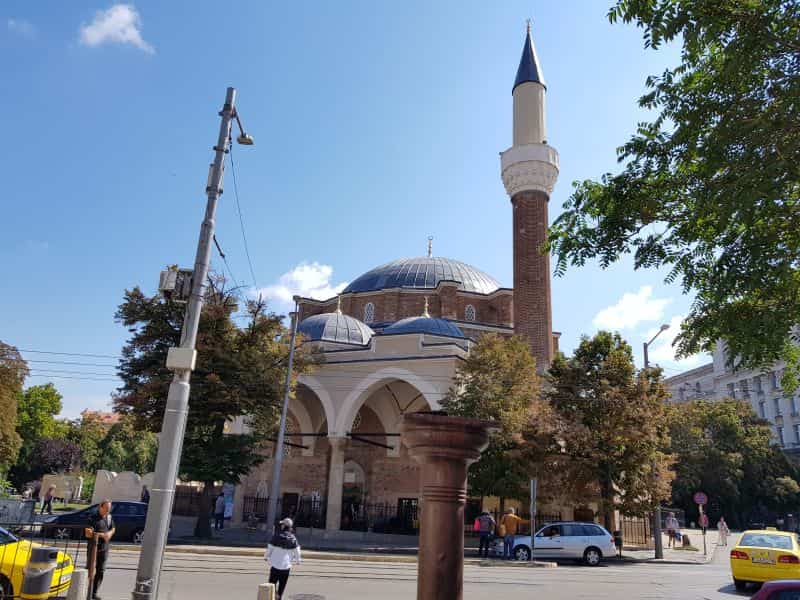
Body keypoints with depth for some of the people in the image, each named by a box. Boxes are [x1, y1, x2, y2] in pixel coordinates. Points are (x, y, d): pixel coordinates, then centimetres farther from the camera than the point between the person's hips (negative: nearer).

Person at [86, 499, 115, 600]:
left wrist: (110, 533, -3)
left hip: (104, 548, 6)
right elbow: (88, 533, -17)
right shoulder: (93, 517, -10)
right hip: (93, 548, -5)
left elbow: (113, 528, 18)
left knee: (100, 571, 8)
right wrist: (101, 535, -22)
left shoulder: (109, 517, 8)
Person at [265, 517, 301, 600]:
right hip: (286, 565, 1)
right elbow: (296, 551, 3)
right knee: (282, 585, 15)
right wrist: (297, 560, 21)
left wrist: (266, 557, 16)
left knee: (272, 582, 11)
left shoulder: (276, 536, -9)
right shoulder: (293, 538, -5)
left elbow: (269, 548, -2)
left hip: (275, 564, -1)